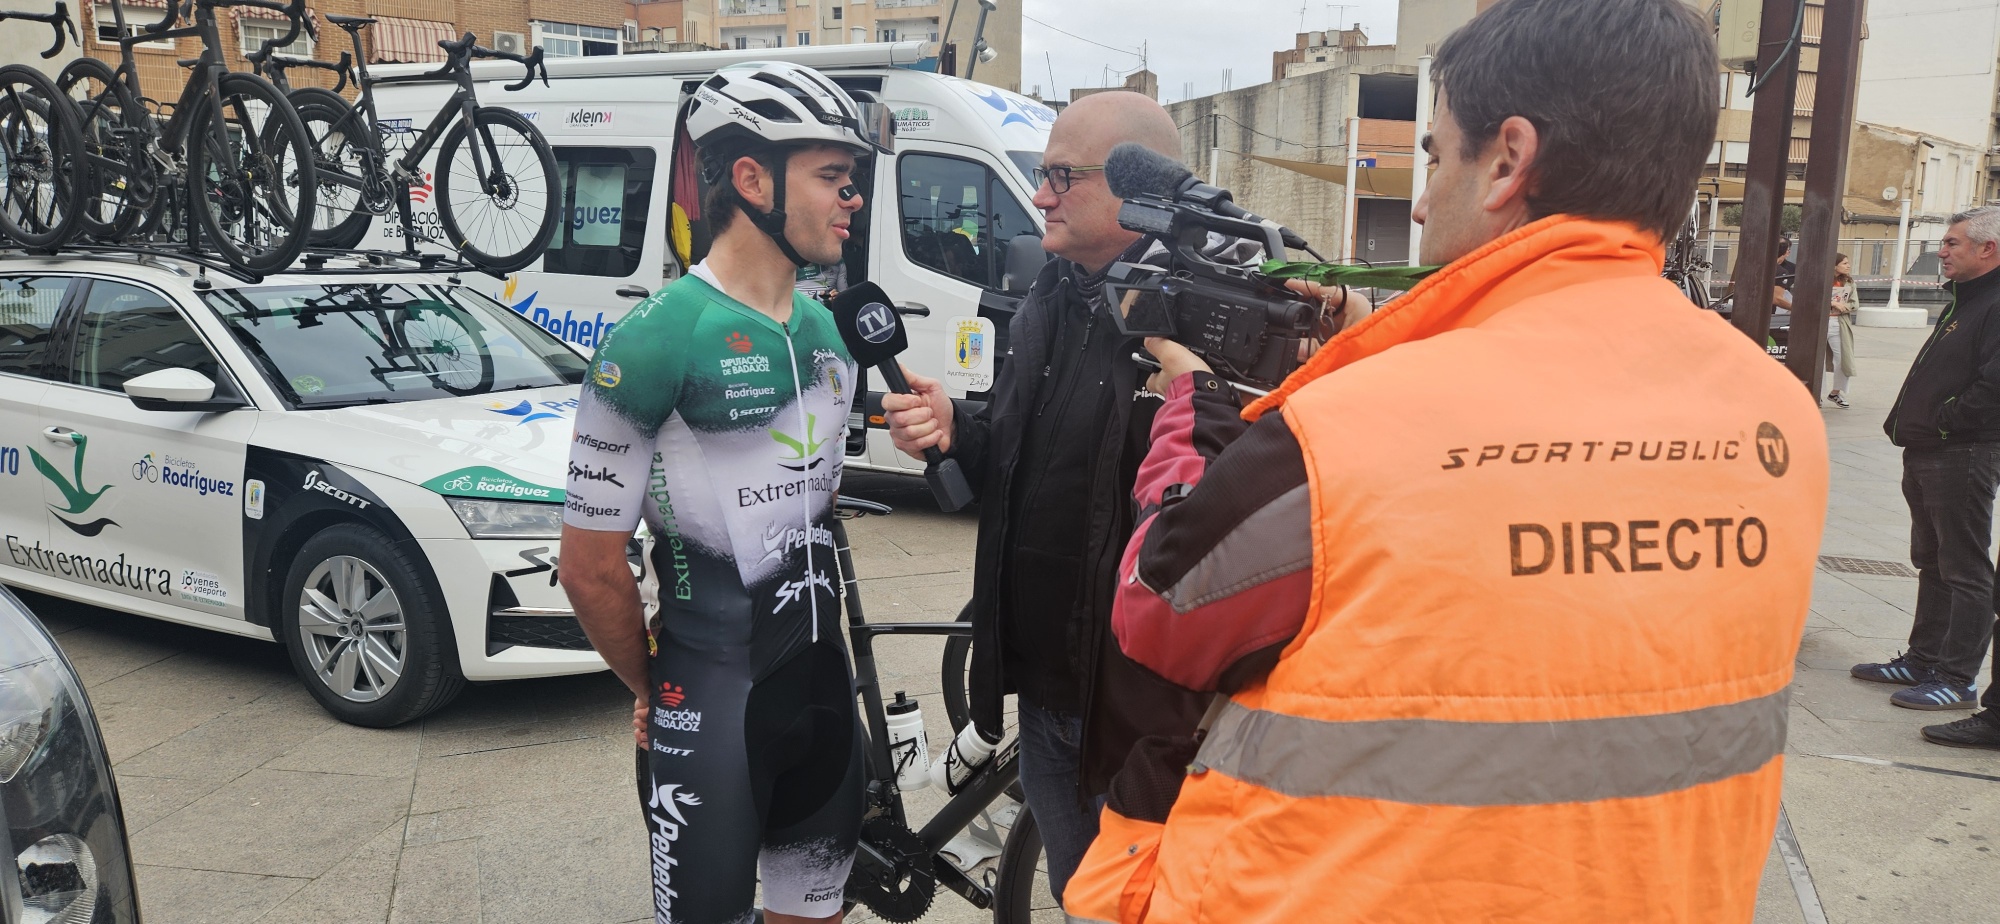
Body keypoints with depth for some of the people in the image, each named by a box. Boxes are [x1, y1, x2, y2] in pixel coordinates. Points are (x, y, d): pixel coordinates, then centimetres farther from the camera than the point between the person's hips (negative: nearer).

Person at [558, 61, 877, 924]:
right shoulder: (657, 340, -17)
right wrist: (654, 690, -1)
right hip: (710, 704, -6)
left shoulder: (830, 330, 4)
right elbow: (591, 567, -13)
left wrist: (824, 640, 13)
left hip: (821, 680, 6)